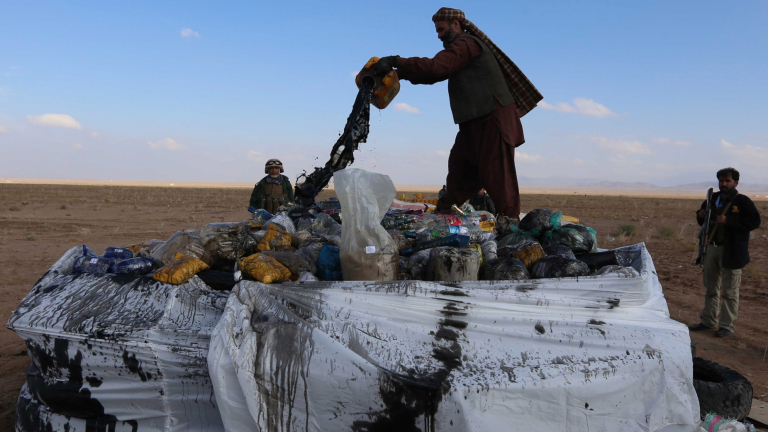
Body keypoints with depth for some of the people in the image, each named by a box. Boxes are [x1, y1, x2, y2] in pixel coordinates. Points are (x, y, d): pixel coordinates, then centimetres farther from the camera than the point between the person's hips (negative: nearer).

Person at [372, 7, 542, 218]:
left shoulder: (466, 44, -11)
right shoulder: (463, 47, 21)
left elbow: (436, 66, -26)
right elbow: (436, 74, 18)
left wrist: (395, 62, -23)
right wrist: (402, 72, 5)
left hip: (493, 119, -10)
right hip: (476, 121, 10)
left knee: (495, 174, -10)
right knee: (459, 165, 13)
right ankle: (445, 214, 22)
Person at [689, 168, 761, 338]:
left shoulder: (743, 201, -8)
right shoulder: (712, 199, 11)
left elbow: (754, 221, -18)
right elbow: (703, 221, 23)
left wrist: (728, 220, -25)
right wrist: (700, 215, -1)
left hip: (731, 251, -6)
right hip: (711, 247, 7)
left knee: (729, 291, 2)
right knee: (711, 288, 15)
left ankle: (727, 326, 10)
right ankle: (708, 321, 26)